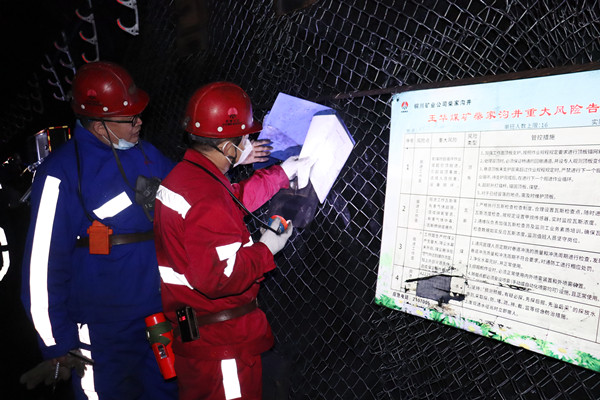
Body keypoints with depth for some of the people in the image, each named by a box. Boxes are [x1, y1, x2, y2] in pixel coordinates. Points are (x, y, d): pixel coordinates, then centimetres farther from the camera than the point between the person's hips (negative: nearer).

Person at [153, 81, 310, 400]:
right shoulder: (208, 201, -31)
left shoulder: (184, 174, 3)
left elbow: (235, 201, 13)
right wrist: (266, 250, -19)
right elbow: (219, 277, -33)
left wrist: (282, 172, 14)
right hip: (220, 341, -10)